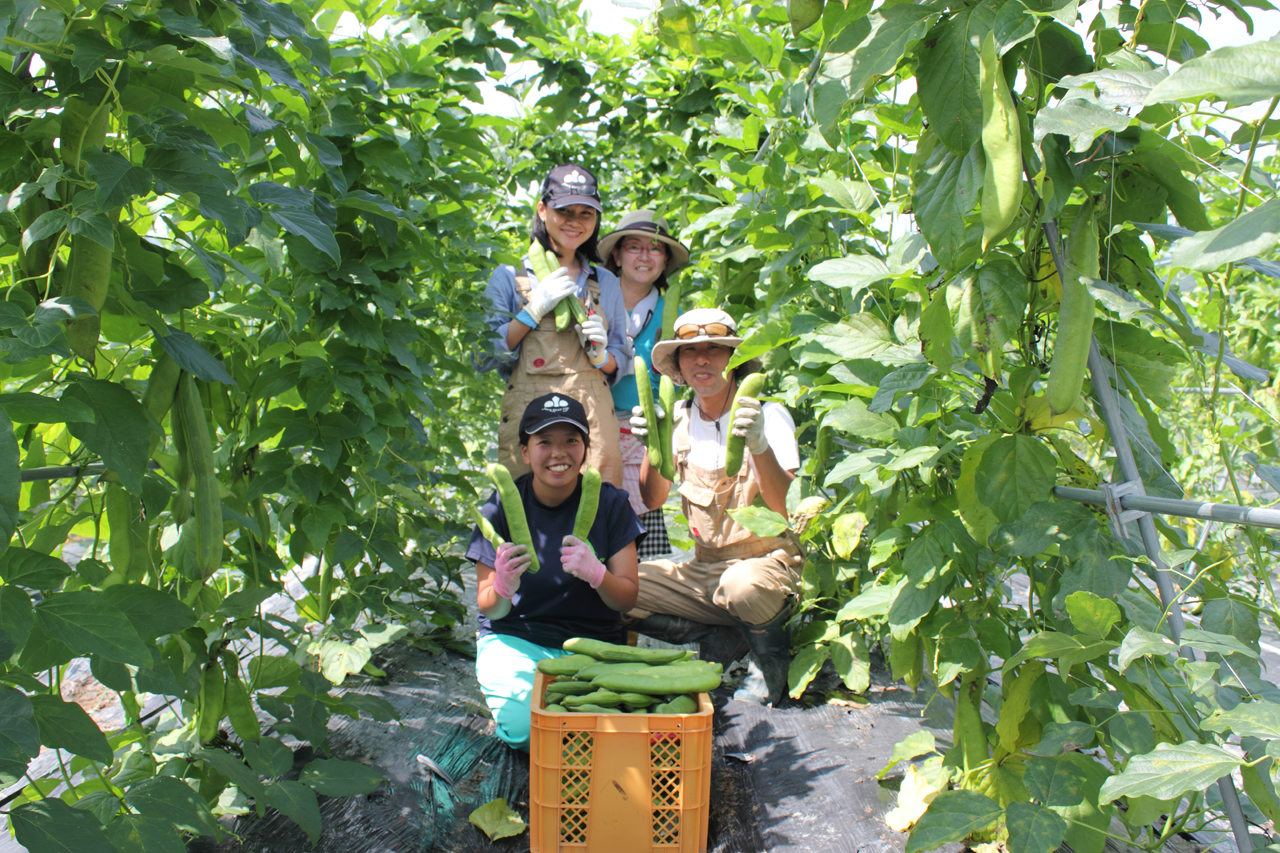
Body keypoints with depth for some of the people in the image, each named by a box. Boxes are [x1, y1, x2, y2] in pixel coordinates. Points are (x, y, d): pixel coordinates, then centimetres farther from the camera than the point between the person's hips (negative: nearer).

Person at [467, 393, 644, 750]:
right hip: (515, 638, -1)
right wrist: (503, 586, -28)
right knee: (524, 726, -28)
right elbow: (489, 609, -3)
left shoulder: (610, 503, -4)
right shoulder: (501, 507, -7)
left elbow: (627, 598, -5)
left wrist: (596, 574, -28)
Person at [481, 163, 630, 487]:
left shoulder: (605, 282, 18)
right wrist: (535, 309, -5)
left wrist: (600, 353, -2)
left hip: (593, 418, 2)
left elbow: (621, 362, 19)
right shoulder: (509, 276, 10)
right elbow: (484, 357, 1)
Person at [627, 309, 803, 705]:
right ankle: (724, 639, 0)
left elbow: (784, 507, -21)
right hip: (703, 568, 5)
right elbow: (652, 500, 1)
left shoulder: (769, 415, -11)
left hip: (766, 561, -4)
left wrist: (759, 446, -38)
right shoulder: (680, 417, 4)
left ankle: (771, 657, -4)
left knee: (740, 585, -39)